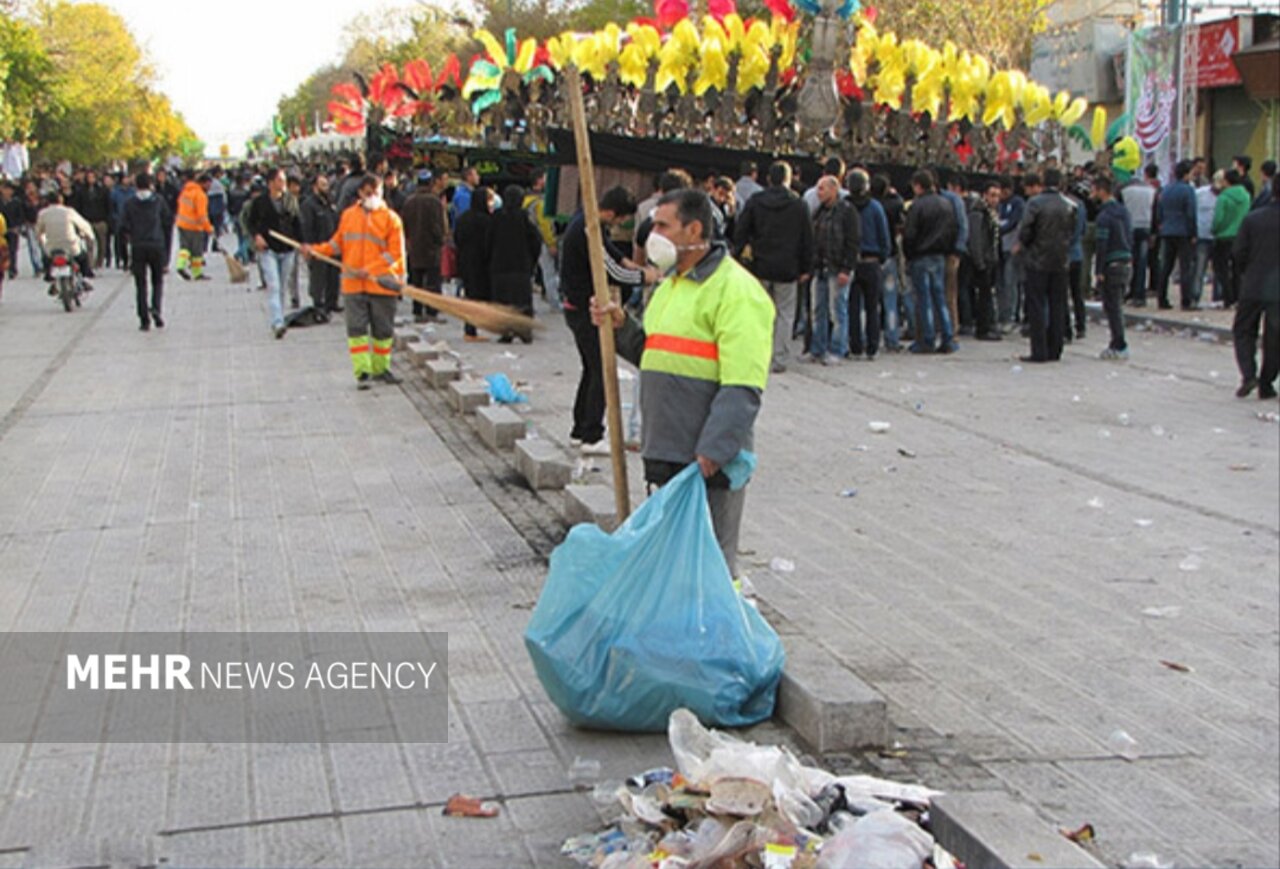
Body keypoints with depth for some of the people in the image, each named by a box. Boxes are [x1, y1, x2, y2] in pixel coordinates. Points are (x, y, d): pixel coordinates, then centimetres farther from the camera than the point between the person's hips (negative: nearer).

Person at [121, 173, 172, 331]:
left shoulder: (130, 204, -1)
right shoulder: (159, 201, 0)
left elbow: (124, 227, -4)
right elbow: (167, 221, 2)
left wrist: (131, 237, 16)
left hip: (137, 247, 0)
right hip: (157, 245, 0)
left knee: (140, 284, 5)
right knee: (158, 281, 13)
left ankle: (144, 320, 1)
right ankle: (156, 308, -13)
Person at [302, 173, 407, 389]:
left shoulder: (391, 218, -2)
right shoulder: (348, 215, 9)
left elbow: (395, 254, -7)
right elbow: (337, 243, 18)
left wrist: (369, 270, -15)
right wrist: (316, 249, 3)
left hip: (382, 284, -2)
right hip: (353, 284, 2)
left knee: (383, 330, 7)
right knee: (356, 328, -4)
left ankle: (380, 368, 23)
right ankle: (362, 371, -1)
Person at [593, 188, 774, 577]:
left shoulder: (736, 289, -13)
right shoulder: (671, 284, 17)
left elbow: (742, 387, -20)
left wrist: (713, 450, -25)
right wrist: (621, 326, 10)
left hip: (708, 461, -9)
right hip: (666, 454, 9)